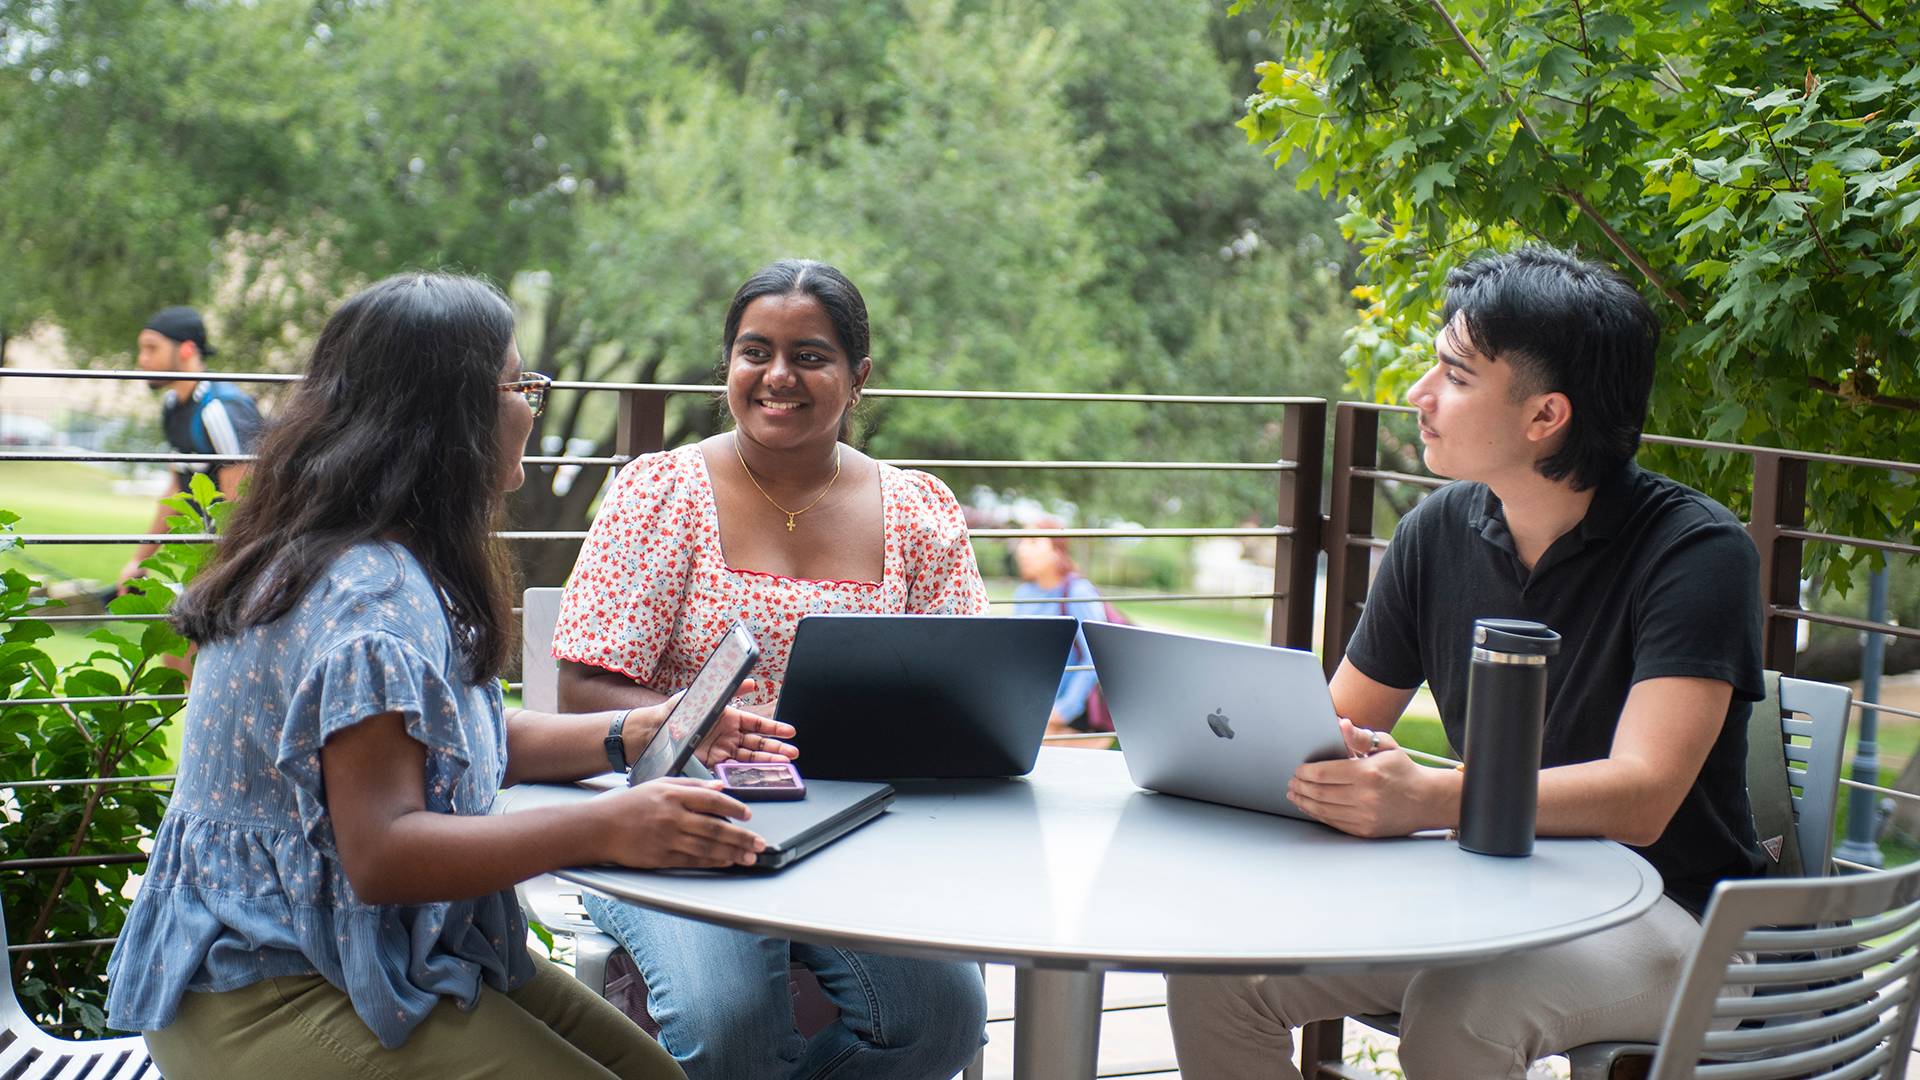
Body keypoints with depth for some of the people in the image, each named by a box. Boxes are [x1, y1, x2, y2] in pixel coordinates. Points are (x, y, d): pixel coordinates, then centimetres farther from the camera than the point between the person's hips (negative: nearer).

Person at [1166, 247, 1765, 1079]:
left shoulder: (1696, 551, -16)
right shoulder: (1438, 532, 1)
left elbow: (1639, 800, -27)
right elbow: (1335, 725, 9)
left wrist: (1428, 798, -42)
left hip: (1660, 910, -5)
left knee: (1455, 1010, -36)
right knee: (1214, 972, -13)